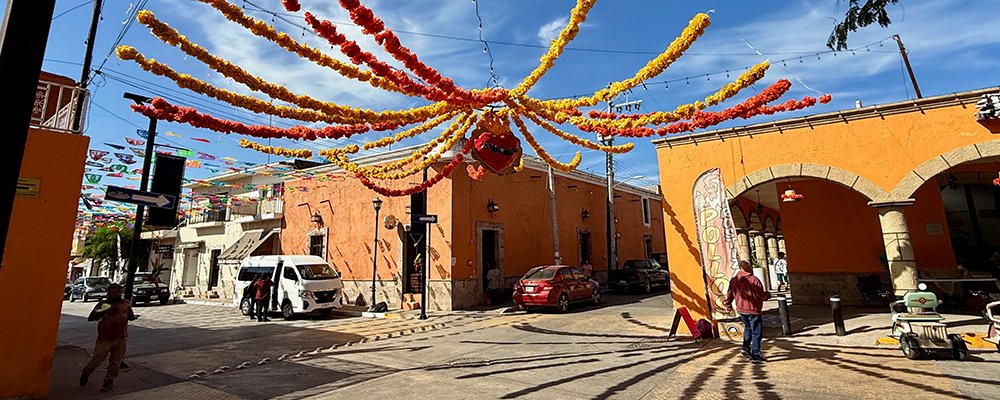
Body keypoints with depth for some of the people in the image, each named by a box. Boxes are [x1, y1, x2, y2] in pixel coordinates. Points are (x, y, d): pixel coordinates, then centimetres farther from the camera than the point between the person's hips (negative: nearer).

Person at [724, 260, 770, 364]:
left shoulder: (733, 280, 0)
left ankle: (746, 348, 21)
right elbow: (761, 296, -16)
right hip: (753, 310, -6)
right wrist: (768, 294, 7)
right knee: (756, 333, 5)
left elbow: (729, 294, 7)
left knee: (748, 327, 28)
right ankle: (755, 356, 9)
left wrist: (728, 306, 22)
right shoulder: (754, 280, -19)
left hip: (741, 310, 6)